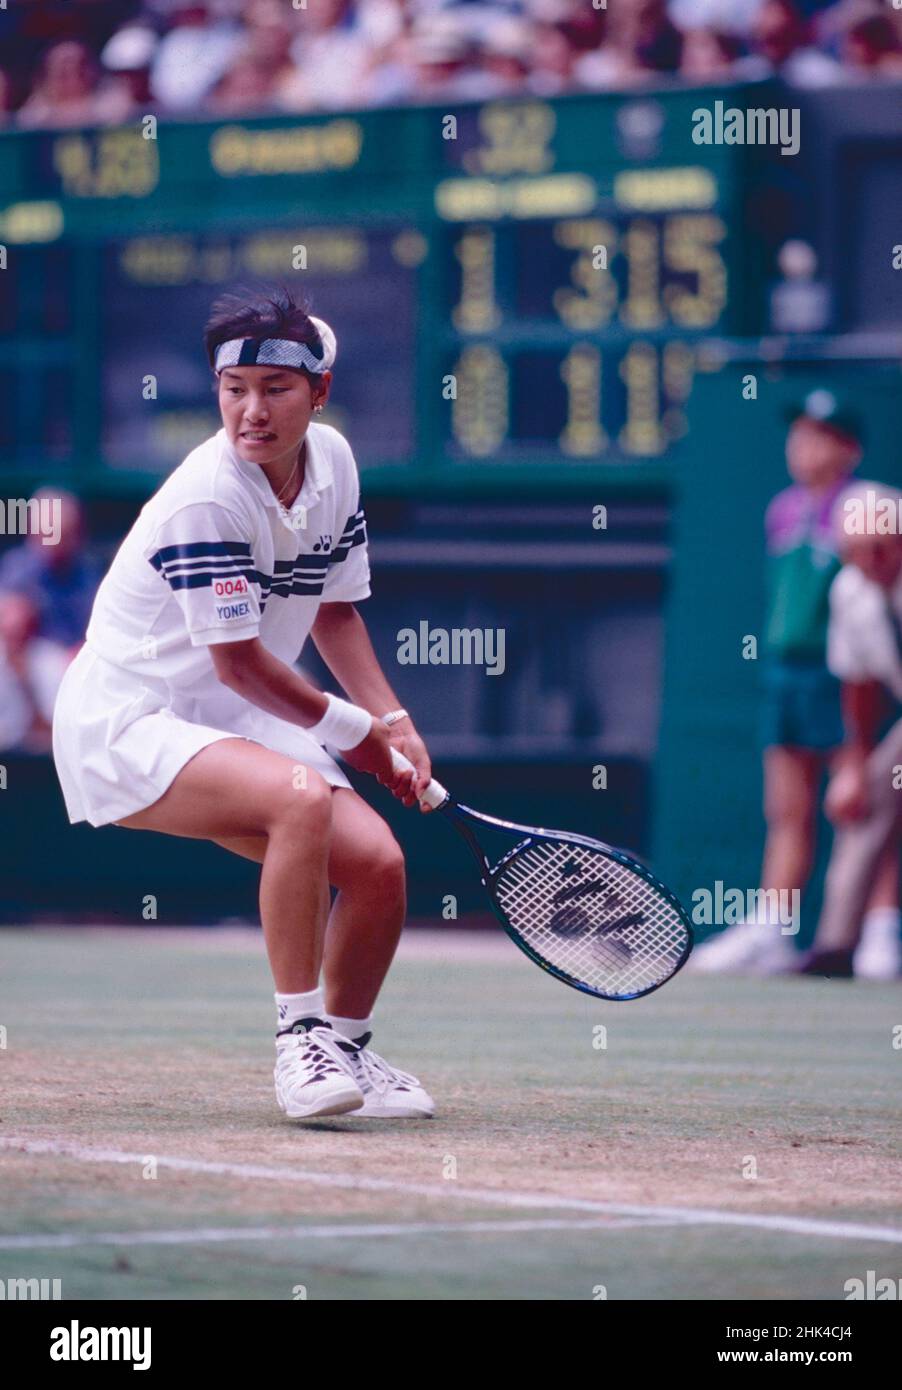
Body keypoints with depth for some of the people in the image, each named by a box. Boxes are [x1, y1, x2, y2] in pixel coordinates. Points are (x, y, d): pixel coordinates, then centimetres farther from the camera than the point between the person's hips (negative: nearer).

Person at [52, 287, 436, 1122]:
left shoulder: (334, 460, 0)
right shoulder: (207, 497, -23)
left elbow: (335, 612, 13)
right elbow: (239, 662, -20)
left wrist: (395, 724, 2)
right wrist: (354, 731, -9)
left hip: (233, 730, 8)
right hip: (127, 721, -8)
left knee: (378, 862, -9)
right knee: (302, 796, -33)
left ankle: (345, 1049, 16)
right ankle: (301, 1039, -22)